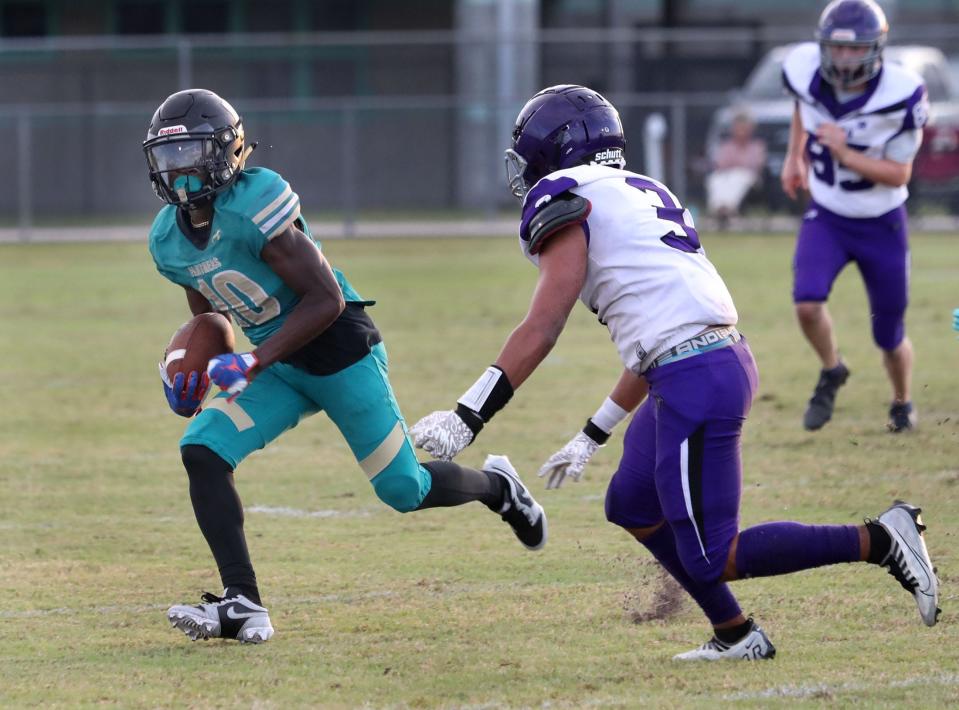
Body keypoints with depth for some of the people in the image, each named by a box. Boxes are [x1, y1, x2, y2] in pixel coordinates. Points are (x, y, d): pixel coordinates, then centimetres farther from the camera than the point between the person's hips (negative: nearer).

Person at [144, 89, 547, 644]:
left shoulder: (254, 206, -26)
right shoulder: (168, 239, -2)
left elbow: (326, 300, -25)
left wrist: (254, 364, -27)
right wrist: (190, 368, -5)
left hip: (340, 352, -7)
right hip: (276, 367, 7)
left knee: (405, 490, 4)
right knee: (202, 450, -16)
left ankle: (496, 486, 38)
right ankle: (242, 603, -16)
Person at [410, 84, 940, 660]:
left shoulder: (564, 200, -2)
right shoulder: (644, 194, 24)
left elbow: (542, 330, -10)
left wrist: (467, 418, -8)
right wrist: (591, 438, 35)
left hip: (696, 383, -9)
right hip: (726, 356, 9)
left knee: (712, 559, -3)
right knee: (632, 506, 23)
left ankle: (876, 540, -7)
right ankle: (736, 635, 23)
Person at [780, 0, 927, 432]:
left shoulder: (901, 96, -25)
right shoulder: (804, 73, -16)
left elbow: (899, 174, -19)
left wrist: (844, 154, -30)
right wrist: (795, 158, 10)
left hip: (881, 225, -2)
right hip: (825, 217, 2)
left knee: (889, 336, 10)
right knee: (807, 303, -25)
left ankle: (902, 404, 42)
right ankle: (831, 372, 7)